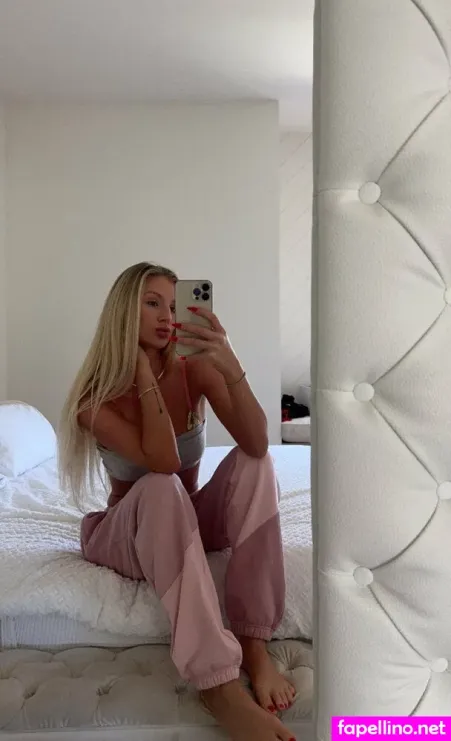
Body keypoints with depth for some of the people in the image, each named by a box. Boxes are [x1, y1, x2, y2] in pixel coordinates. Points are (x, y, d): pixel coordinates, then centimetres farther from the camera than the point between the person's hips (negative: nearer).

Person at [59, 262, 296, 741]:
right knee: (160, 487, -37)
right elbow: (163, 461, -34)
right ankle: (218, 684, -38)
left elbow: (256, 444, -27)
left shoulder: (196, 370, -12)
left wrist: (231, 367, -41)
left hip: (187, 524, 3)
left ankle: (253, 644, -25)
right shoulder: (97, 400, -19)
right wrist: (144, 373, -29)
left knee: (254, 461, -24)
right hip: (126, 535, -3)